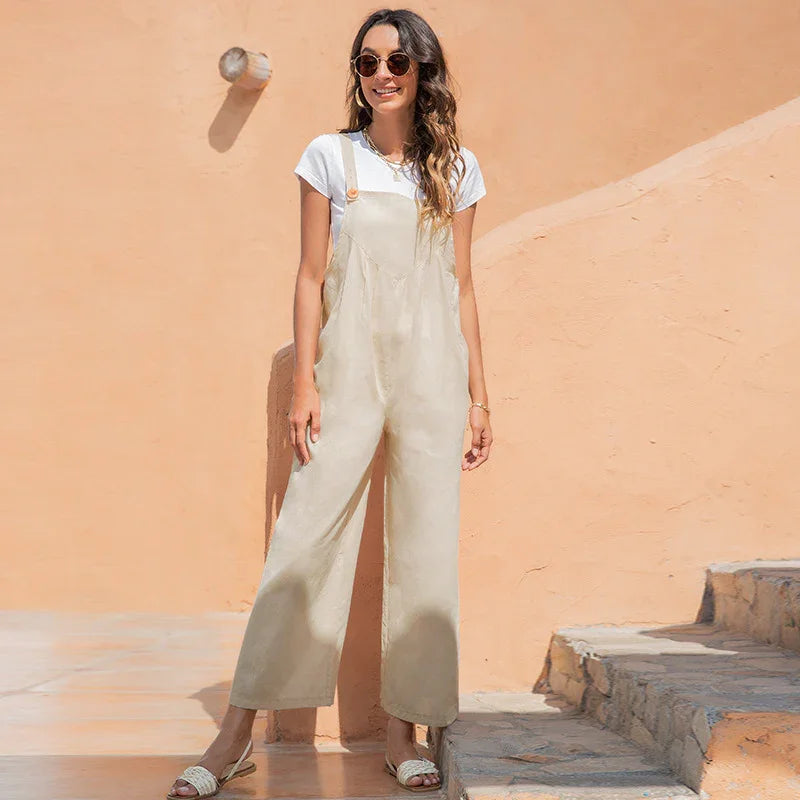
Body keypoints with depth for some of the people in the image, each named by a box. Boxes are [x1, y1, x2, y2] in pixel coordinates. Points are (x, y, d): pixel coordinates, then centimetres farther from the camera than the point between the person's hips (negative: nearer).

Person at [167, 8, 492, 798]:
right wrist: (304, 381, -5)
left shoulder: (454, 167, 10)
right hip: (349, 367, -2)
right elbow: (311, 276, 4)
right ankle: (236, 735, 2)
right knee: (303, 538, -5)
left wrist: (478, 394, 8)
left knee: (426, 547, 2)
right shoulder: (330, 157, 6)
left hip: (434, 373, 2)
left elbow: (462, 287, 11)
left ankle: (402, 731, 13)